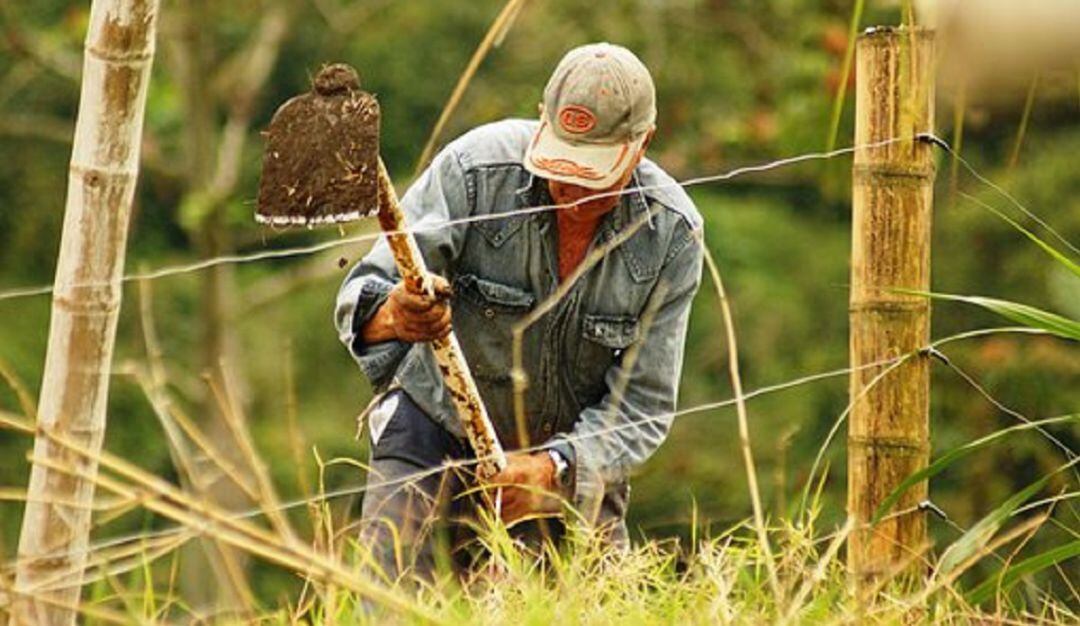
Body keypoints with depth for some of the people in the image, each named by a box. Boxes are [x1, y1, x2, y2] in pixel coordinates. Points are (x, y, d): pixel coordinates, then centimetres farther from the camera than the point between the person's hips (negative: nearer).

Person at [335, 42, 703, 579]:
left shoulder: (671, 233, -17)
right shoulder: (475, 170, -23)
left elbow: (641, 407, -15)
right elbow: (363, 295, -25)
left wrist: (551, 470, -34)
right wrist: (392, 315, -51)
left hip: (571, 458, 2)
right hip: (438, 429, -2)